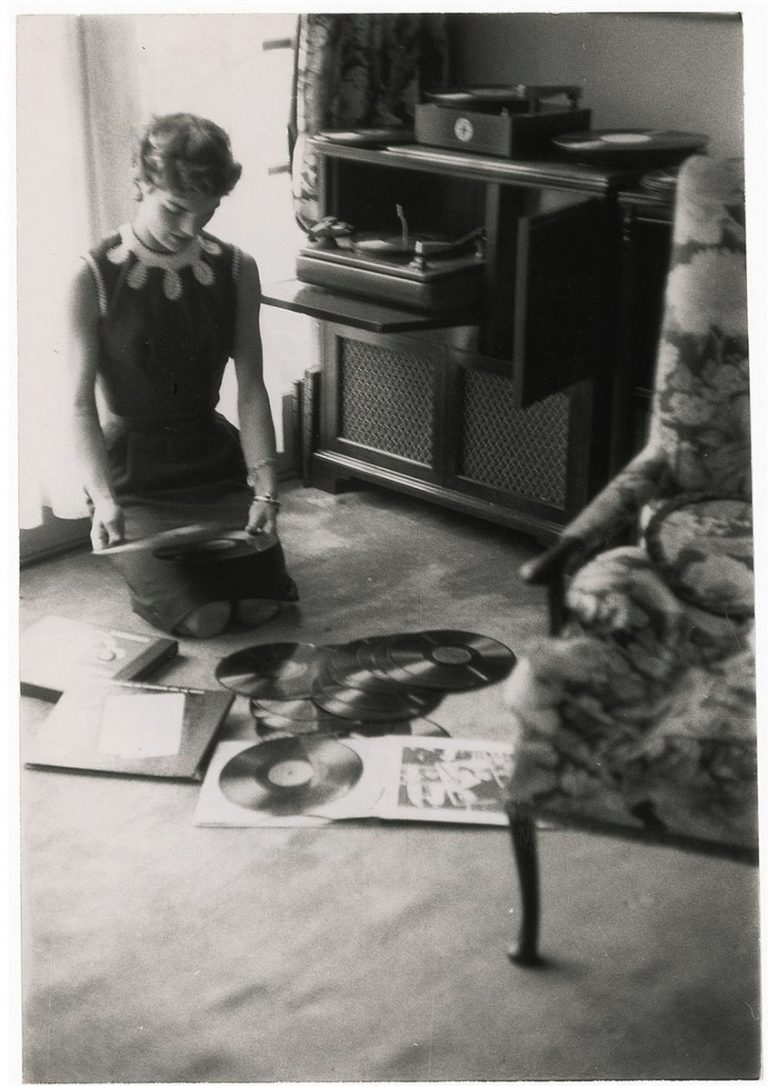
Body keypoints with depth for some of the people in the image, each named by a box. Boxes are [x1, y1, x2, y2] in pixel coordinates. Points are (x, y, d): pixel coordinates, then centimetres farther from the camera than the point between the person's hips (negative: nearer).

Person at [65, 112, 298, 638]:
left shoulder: (237, 270, -3)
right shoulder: (95, 277, -14)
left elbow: (251, 388, -5)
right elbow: (81, 403, -14)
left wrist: (265, 486, -17)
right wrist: (102, 500, -27)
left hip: (213, 457, 4)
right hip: (132, 471, -3)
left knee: (258, 603, -11)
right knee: (203, 618, -18)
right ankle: (142, 566, 16)